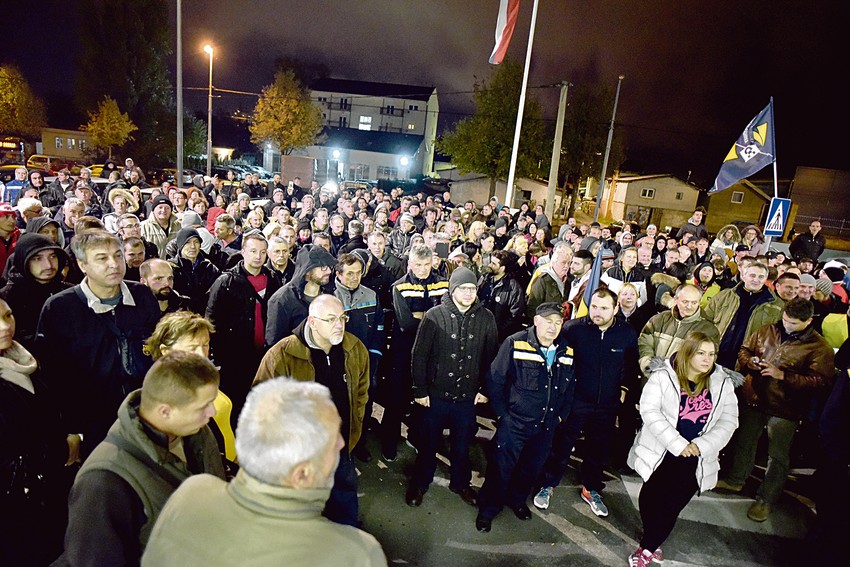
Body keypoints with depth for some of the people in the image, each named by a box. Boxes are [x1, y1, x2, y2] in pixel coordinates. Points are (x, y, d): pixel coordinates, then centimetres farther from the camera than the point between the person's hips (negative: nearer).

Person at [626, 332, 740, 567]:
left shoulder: (723, 383, 2)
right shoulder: (663, 376, -8)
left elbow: (728, 421, -1)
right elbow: (649, 410, -14)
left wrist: (700, 446, -14)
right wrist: (677, 444, -17)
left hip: (695, 460, 1)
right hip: (660, 453, -1)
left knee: (673, 504, 1)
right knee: (650, 499, 8)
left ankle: (647, 548, 22)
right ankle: (653, 543, 35)